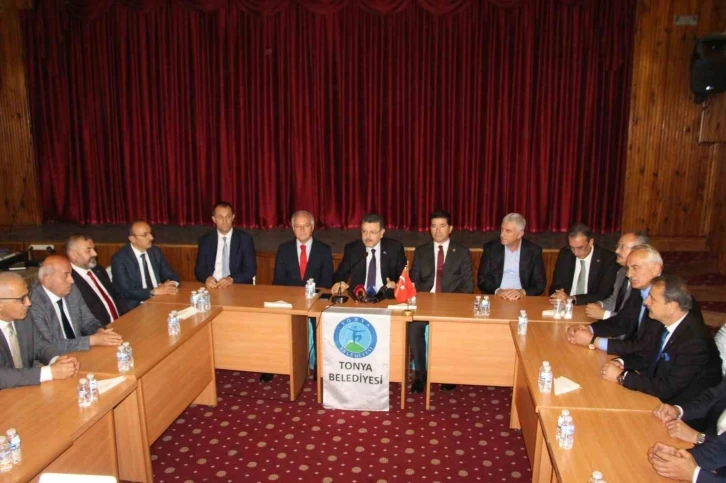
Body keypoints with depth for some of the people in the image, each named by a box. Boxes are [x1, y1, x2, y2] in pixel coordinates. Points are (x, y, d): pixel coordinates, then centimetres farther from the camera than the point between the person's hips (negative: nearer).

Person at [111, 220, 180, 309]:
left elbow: (173, 277, 11)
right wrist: (154, 291, -22)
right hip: (137, 307, -6)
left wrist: (171, 284, -12)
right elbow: (126, 291, -14)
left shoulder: (156, 252, 8)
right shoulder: (120, 258, -7)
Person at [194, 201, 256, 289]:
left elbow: (251, 269, -2)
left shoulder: (245, 239, 2)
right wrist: (207, 278, -16)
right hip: (212, 286, 2)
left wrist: (232, 279, -18)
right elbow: (199, 269, 7)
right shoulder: (205, 240, 8)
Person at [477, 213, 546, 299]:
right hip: (495, 298, 0)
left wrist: (522, 292, -18)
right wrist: (497, 291, -18)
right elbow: (482, 280, 0)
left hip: (521, 299, 0)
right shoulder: (491, 248, 2)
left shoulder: (534, 251, 2)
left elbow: (540, 283, 1)